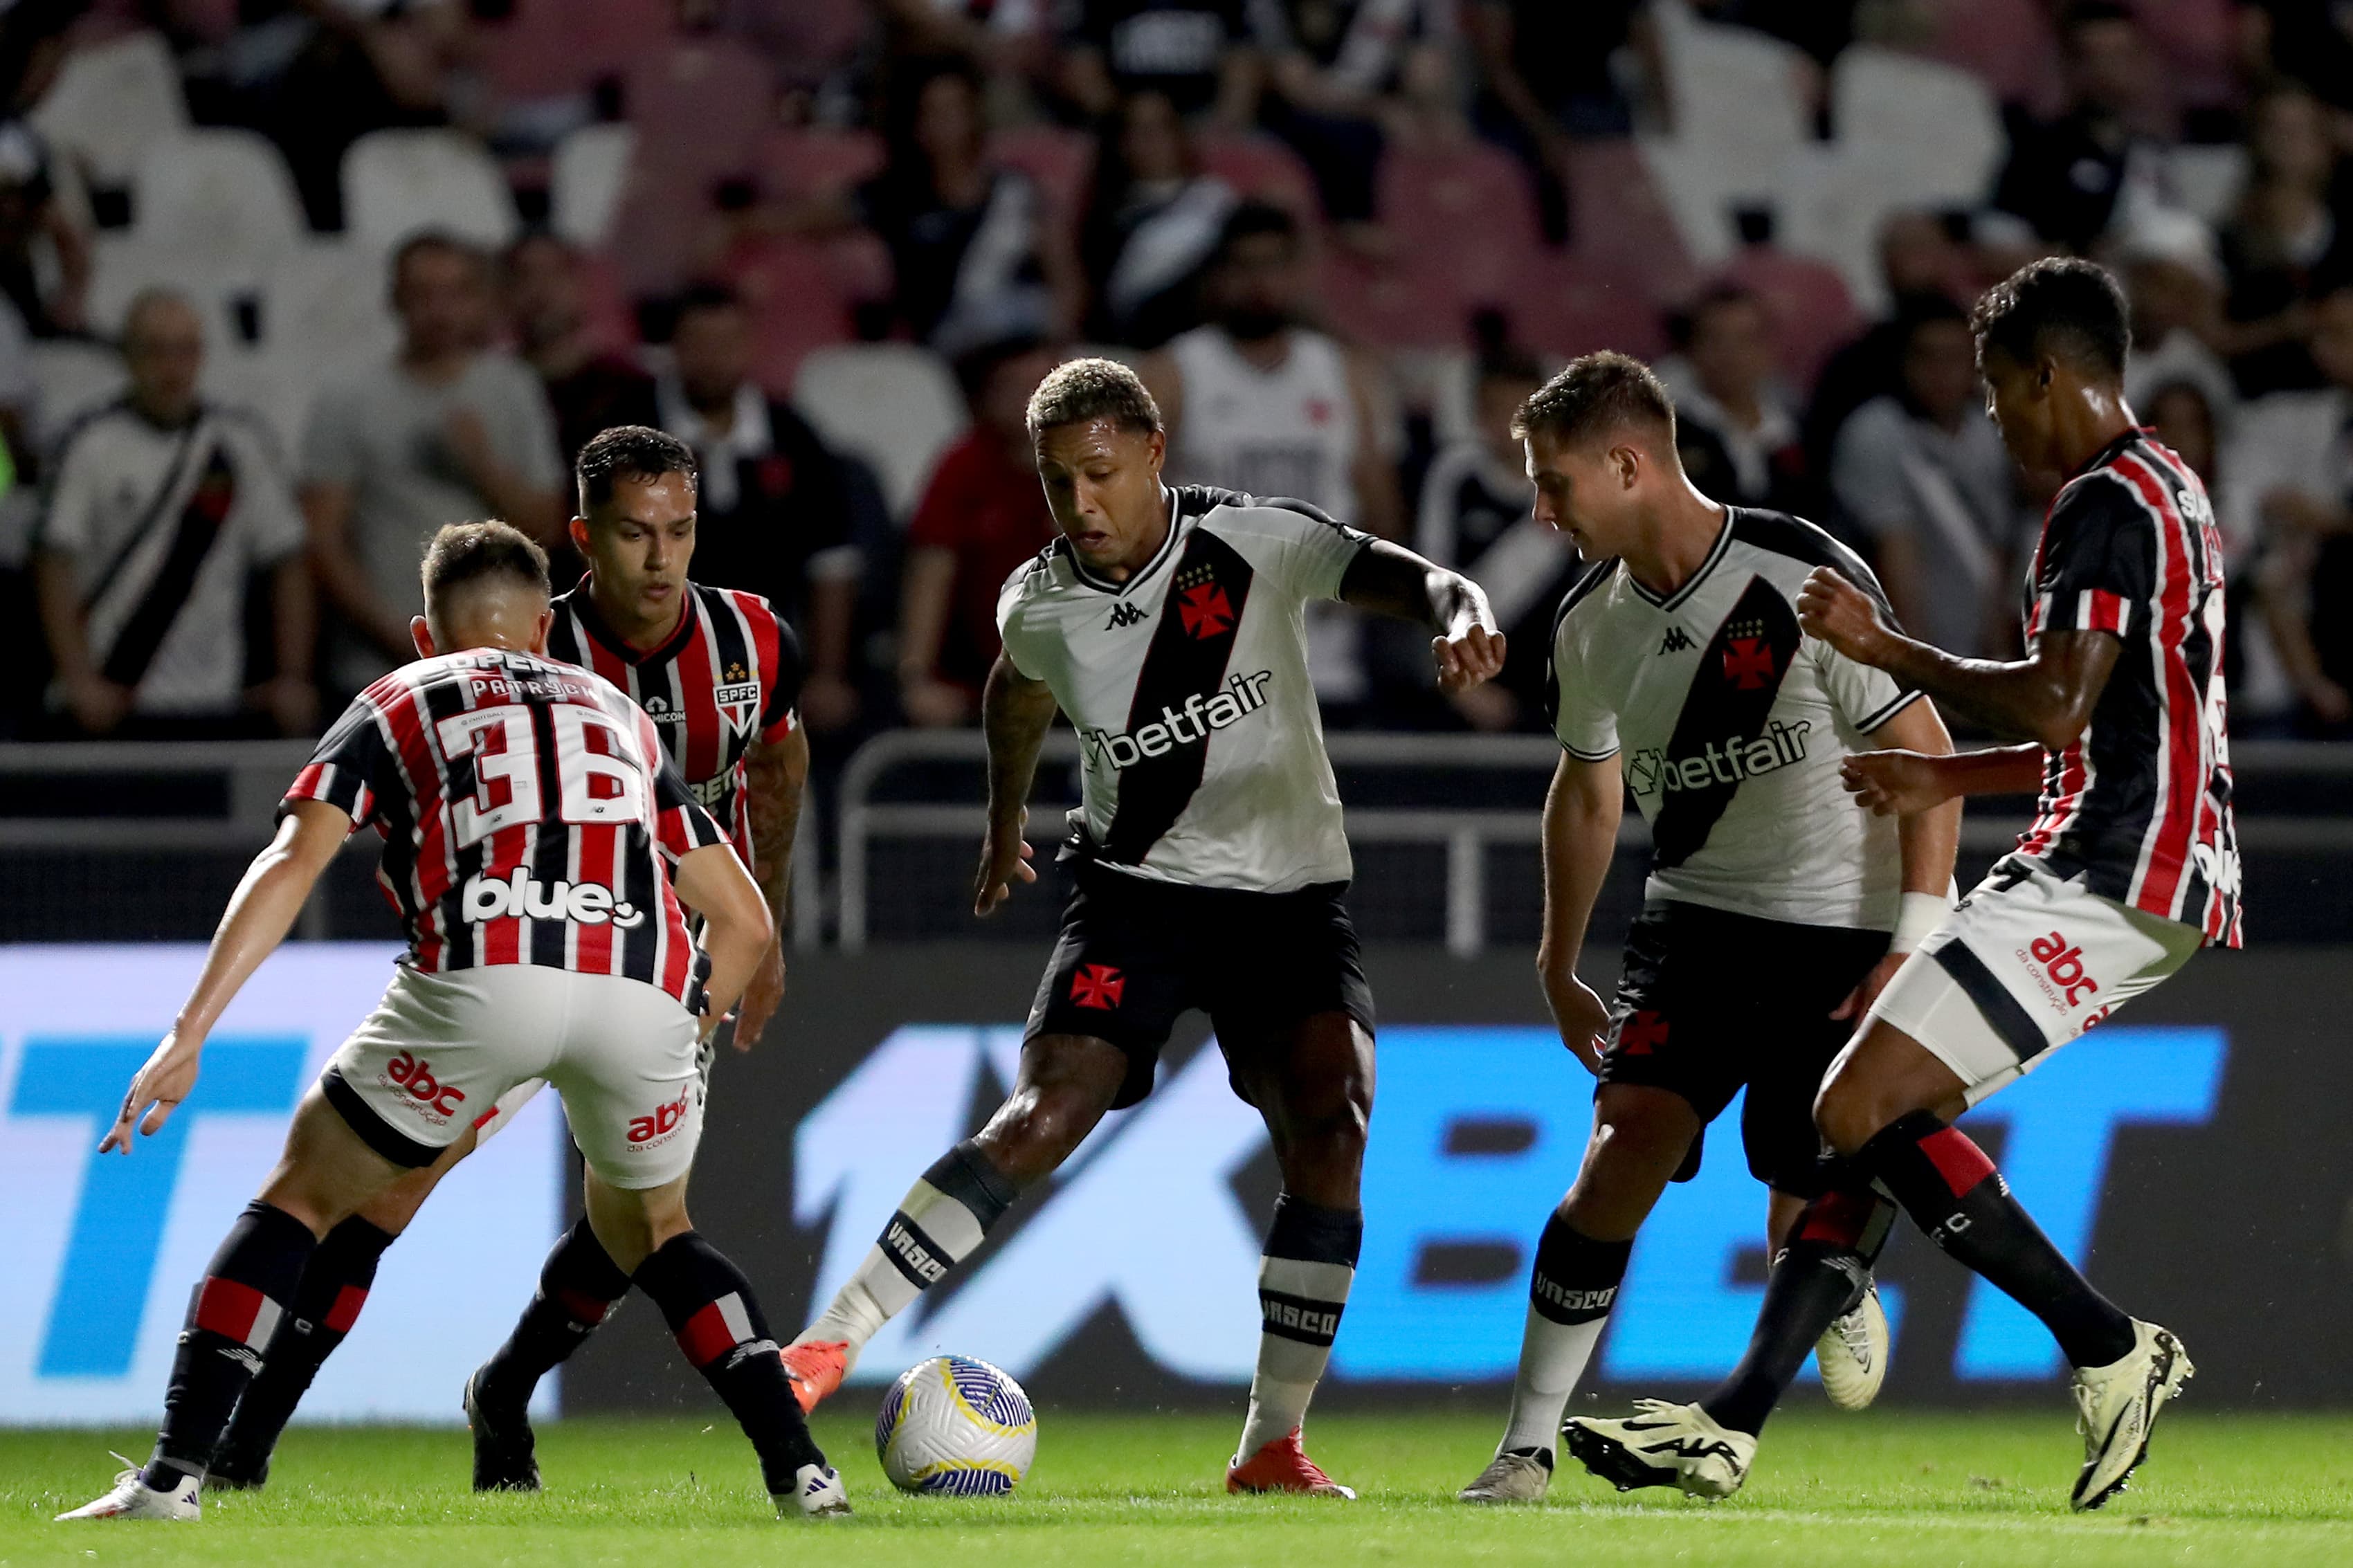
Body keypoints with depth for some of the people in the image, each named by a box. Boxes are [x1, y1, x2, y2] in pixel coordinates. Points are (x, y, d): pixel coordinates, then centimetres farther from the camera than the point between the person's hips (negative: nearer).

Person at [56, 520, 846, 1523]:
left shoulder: (393, 705, 27)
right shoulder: (622, 716, 36)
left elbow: (292, 864, 9)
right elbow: (744, 921, 32)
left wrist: (189, 1034, 2)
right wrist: (674, 1045, 44)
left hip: (483, 971, -3)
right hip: (647, 984, 3)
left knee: (302, 1200, 15)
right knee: (645, 1231, 30)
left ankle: (175, 1472, 3)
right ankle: (799, 1469, 17)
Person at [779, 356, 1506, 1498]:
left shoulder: (1257, 545, -13)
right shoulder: (1039, 607, -4)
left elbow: (1416, 582, -22)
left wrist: (1464, 619, -46)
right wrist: (1005, 826, 35)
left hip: (1288, 893, -1)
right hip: (1136, 889, 1)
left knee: (1329, 1128, -19)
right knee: (1041, 1120, -18)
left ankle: (1272, 1446, -7)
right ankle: (827, 1349, -15)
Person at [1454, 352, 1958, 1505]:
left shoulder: (1805, 580, -18)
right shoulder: (1590, 622, 0)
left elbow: (1924, 756, -13)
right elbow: (1587, 795, 18)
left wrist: (1913, 951, -18)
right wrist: (1558, 967, 20)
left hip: (1838, 925, -4)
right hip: (1695, 917, 4)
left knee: (1806, 1230, -6)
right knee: (1628, 1137, -18)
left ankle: (1844, 1298, 34)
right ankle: (1527, 1450, -14)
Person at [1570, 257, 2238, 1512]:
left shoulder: (2111, 504, -12)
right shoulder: (2165, 492, 21)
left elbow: (2058, 704, -22)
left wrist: (1885, 648, -11)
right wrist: (1951, 779, 29)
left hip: (2110, 877, -11)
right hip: (2112, 869, 11)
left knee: (1862, 1106, -15)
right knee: (1879, 1113, 9)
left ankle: (2111, 1350, -10)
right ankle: (1735, 1425, 8)